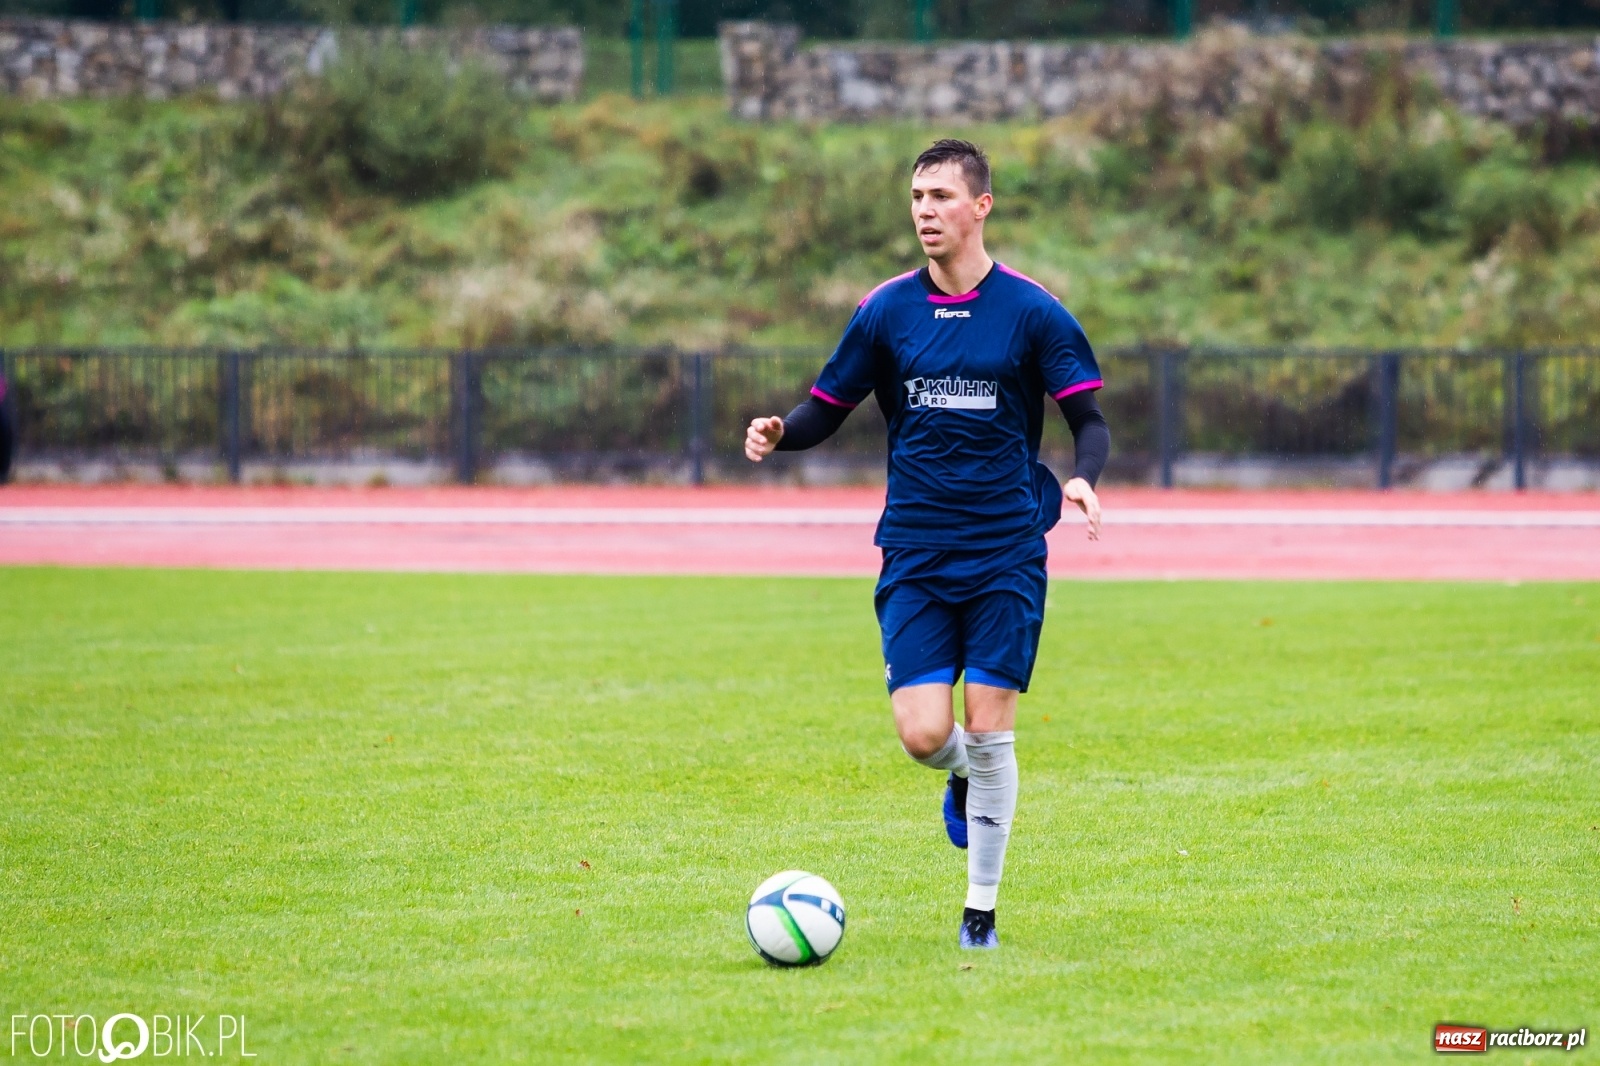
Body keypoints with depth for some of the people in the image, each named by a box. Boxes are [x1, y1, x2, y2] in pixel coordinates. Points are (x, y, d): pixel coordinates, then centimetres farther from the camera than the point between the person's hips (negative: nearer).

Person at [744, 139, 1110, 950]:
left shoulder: (1032, 311, -3)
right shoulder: (886, 311, 4)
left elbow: (1090, 421, -2)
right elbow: (827, 409, 9)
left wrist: (1082, 478, -23)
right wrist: (780, 433, -14)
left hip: (1006, 554, -1)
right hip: (914, 554, 1)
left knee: (989, 732, -5)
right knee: (923, 733, -11)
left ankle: (981, 909, 10)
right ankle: (963, 774, 27)